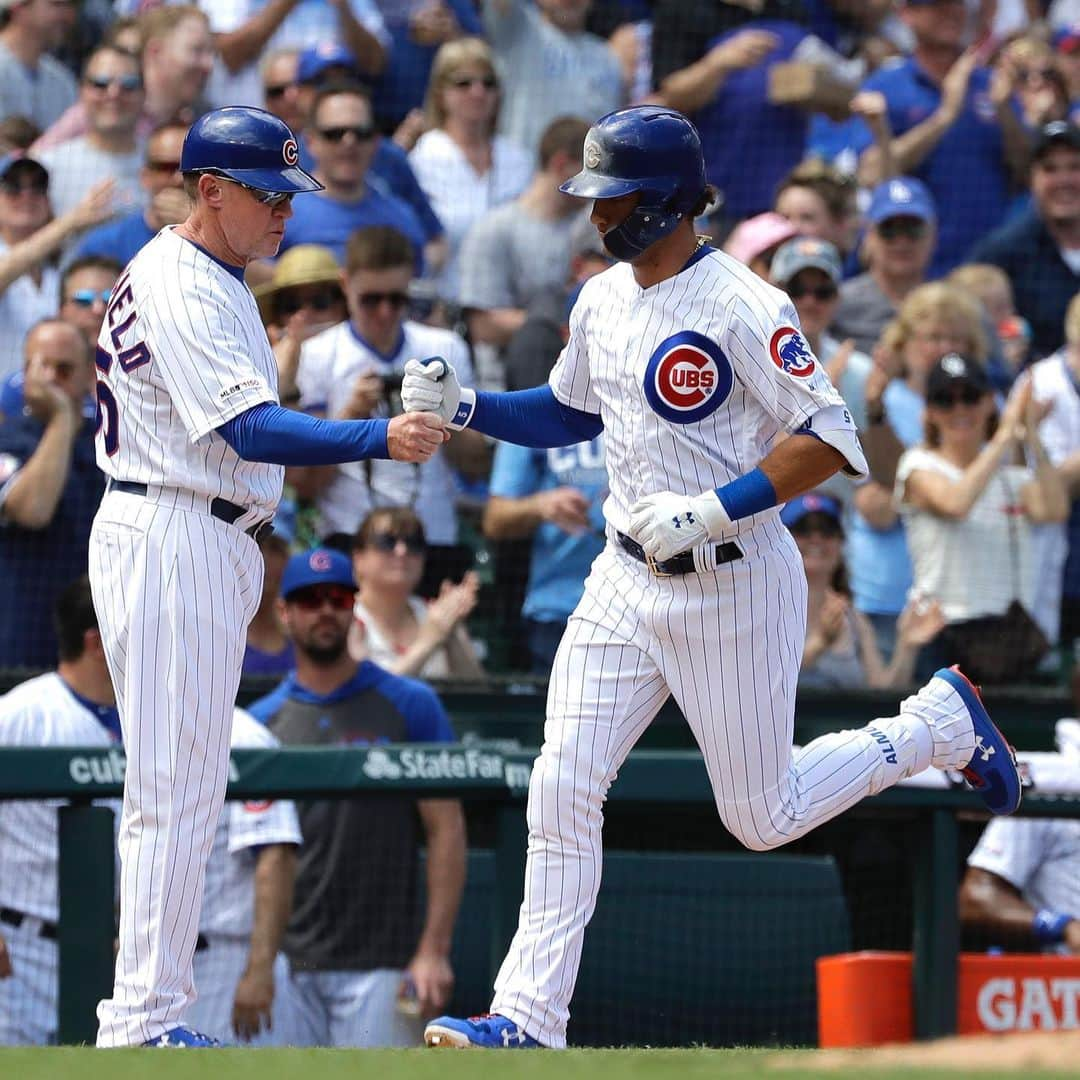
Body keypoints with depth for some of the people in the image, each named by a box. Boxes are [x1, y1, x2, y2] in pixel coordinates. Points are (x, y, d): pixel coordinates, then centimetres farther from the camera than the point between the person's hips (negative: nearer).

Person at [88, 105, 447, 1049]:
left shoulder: (213, 281, 16)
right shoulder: (179, 288, -17)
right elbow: (252, 432, -28)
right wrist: (379, 440, -38)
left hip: (209, 543, 11)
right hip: (170, 540, -11)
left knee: (175, 788, 13)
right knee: (177, 788, -10)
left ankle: (141, 1011, 17)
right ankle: (146, 1024, -10)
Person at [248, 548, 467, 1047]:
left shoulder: (410, 706, 4)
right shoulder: (260, 722, 11)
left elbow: (446, 830, 1)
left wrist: (434, 950, -8)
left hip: (379, 964, -3)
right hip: (285, 964, 3)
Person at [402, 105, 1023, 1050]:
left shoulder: (741, 306, -18)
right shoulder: (603, 299, 6)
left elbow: (831, 440, -21)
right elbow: (570, 412, 23)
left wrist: (714, 511, -30)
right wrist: (464, 407, 6)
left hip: (733, 587, -7)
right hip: (626, 579, 7)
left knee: (763, 817, 5)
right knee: (562, 787, -3)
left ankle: (937, 725, 27)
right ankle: (530, 1018, 1)